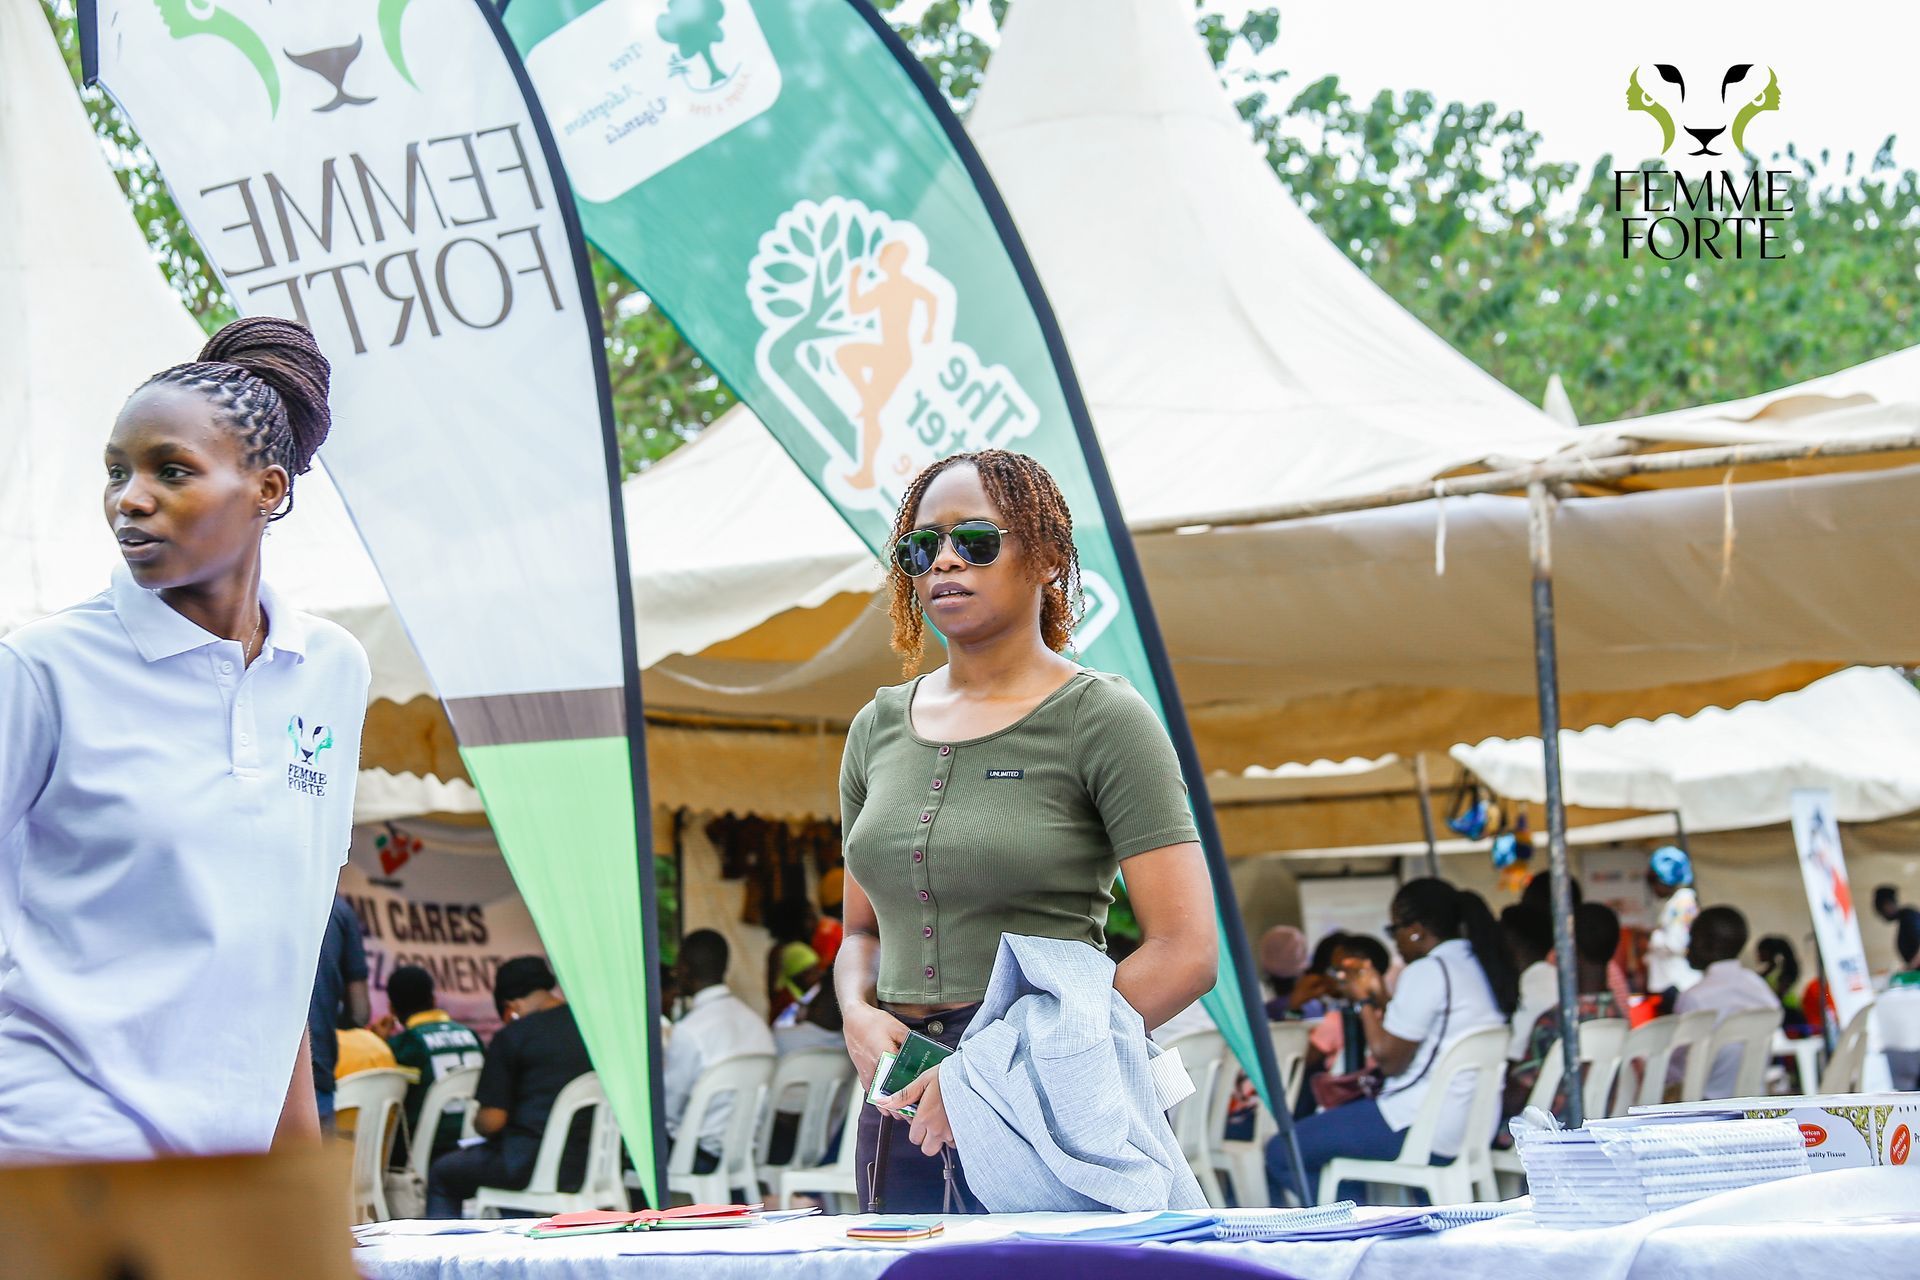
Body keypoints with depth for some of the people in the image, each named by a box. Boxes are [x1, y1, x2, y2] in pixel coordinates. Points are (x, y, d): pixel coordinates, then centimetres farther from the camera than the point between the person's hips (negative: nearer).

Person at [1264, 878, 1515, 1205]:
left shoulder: (1426, 972, -14)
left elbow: (1389, 1060, -13)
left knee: (1281, 1154, -6)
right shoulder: (1480, 967, 14)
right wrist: (1382, 999, 23)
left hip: (1422, 1128, -10)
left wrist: (1366, 1000, -1)